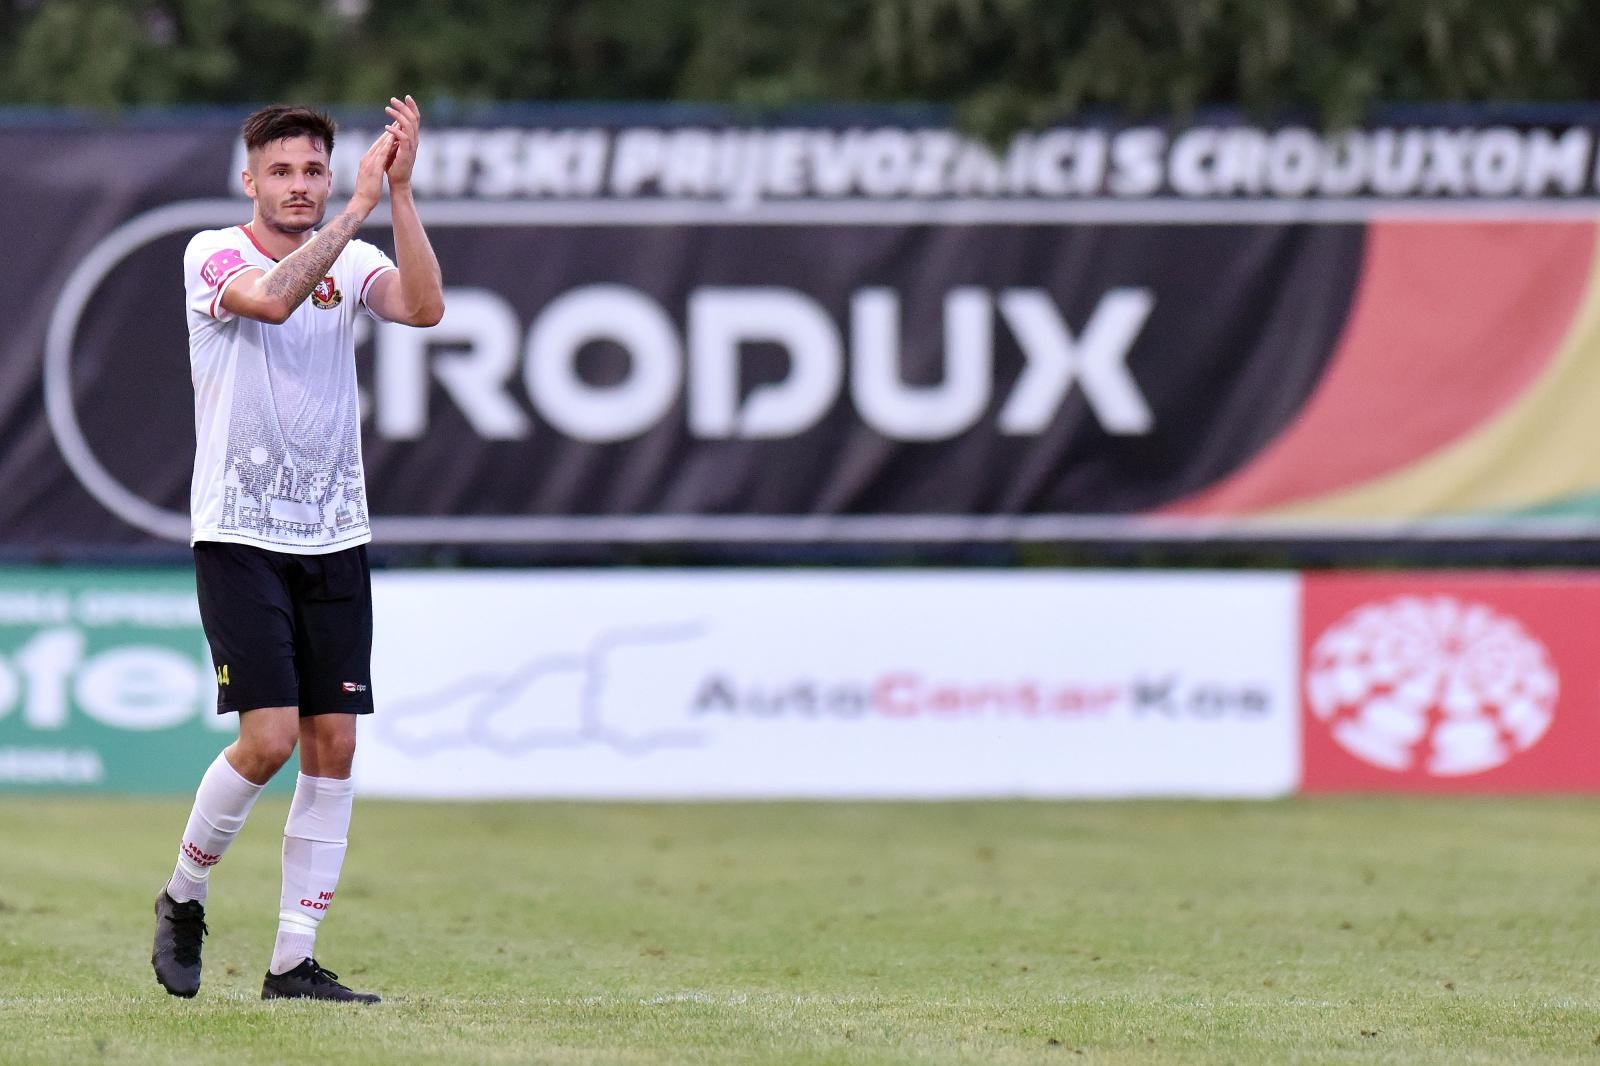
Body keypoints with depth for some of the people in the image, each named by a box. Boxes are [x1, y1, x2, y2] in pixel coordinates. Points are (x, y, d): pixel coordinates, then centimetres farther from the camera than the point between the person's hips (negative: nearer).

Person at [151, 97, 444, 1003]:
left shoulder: (350, 263, 7)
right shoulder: (214, 254, -4)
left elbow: (424, 307, -13)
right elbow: (271, 298, -26)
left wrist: (402, 190, -19)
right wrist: (362, 205, -25)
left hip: (335, 538, 4)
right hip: (240, 537, -4)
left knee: (333, 747, 0)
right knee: (269, 735, -14)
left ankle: (294, 961, 5)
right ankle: (184, 897, 11)